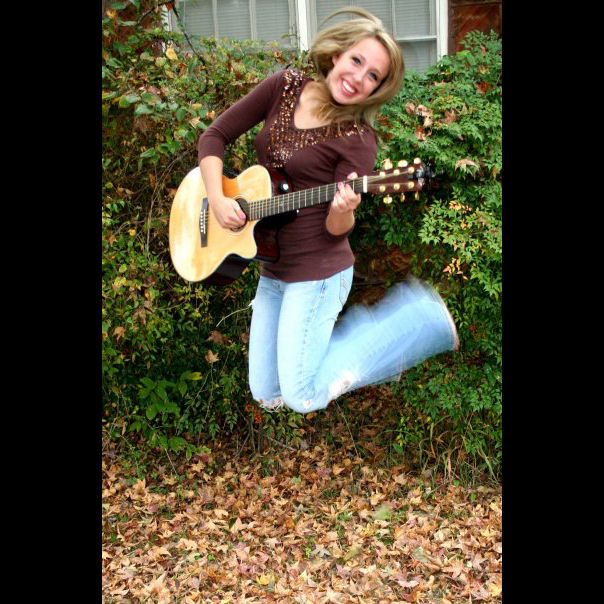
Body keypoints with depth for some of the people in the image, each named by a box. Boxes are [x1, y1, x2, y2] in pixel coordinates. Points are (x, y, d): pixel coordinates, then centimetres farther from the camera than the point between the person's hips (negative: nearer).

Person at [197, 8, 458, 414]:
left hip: (316, 272, -6)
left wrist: (344, 210, -38)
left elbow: (336, 229, -15)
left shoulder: (357, 139, -15)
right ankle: (366, 327, 27)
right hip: (272, 270, 6)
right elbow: (215, 136, 2)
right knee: (266, 396, 12)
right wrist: (217, 199, -11)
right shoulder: (285, 87, 0)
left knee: (303, 397, -4)